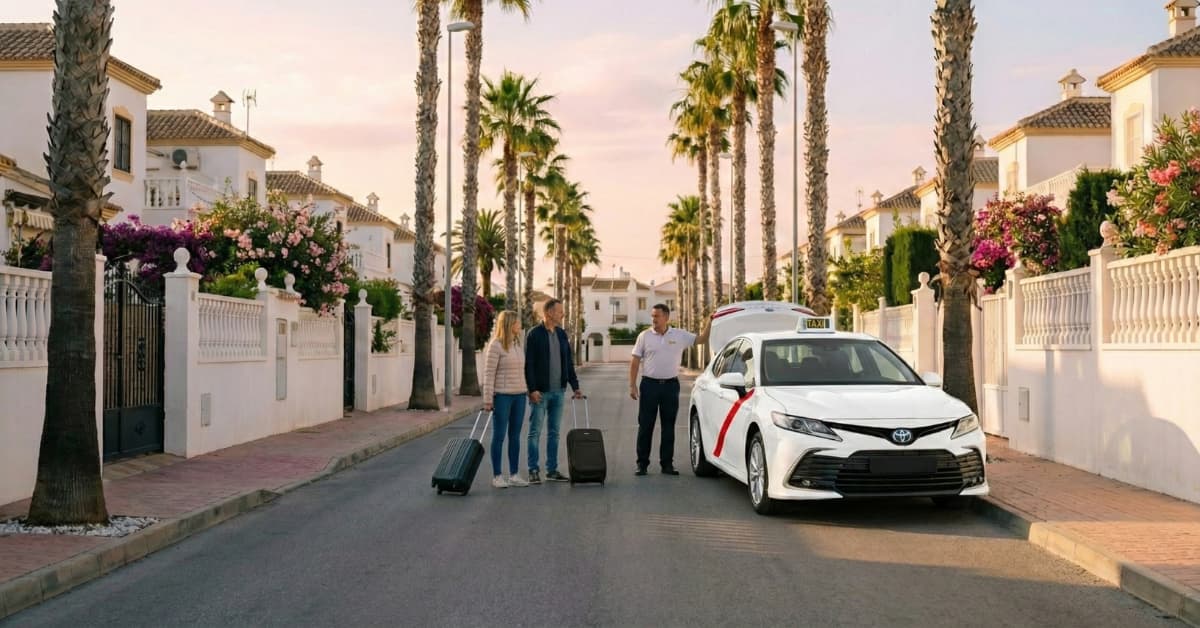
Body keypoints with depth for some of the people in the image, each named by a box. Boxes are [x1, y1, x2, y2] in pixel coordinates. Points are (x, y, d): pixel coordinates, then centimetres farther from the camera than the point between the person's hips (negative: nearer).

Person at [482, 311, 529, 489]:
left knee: (515, 436, 9)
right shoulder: (495, 346, -10)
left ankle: (514, 475, 14)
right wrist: (488, 399, -15)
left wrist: (526, 392, 13)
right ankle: (497, 476, 7)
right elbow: (489, 374, -11)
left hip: (519, 395, 7)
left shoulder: (519, 345, 11)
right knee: (499, 436, 0)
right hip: (502, 396, -6)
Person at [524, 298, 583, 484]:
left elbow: (569, 363, 15)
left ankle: (552, 470, 16)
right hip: (540, 392, -6)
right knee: (535, 432, 0)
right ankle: (534, 471, 6)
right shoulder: (534, 334, -8)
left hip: (558, 391, 6)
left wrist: (575, 386, 10)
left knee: (554, 432, 10)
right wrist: (532, 389, -17)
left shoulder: (562, 334, 11)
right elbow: (528, 364, -11)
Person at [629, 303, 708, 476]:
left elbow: (702, 339, 5)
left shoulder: (680, 335, 3)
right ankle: (642, 463, 7)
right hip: (649, 384, -1)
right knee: (645, 425, 0)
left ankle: (667, 463, 15)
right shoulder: (644, 336, 0)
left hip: (671, 385, 1)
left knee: (669, 426, 7)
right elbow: (635, 362, 0)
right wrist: (632, 385, -5)